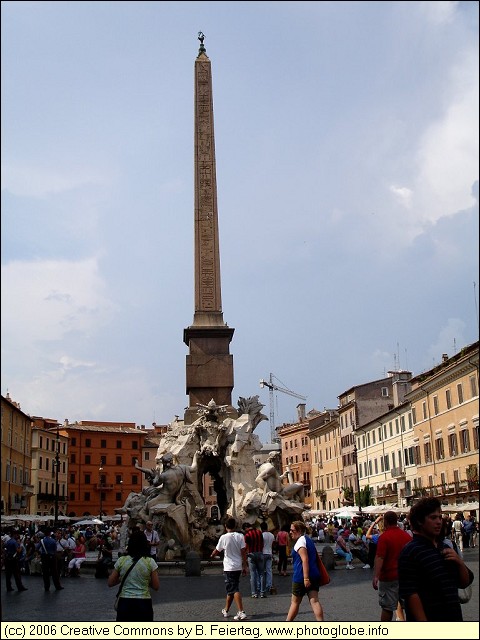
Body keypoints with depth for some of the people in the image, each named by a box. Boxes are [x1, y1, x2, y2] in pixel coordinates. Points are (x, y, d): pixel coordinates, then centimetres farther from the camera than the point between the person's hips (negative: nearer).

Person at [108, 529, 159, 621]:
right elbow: (156, 586, -2)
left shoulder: (121, 561, -1)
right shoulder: (150, 562, -6)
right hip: (143, 603, -2)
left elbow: (110, 583, 5)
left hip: (125, 603, 2)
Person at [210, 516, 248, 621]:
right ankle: (226, 610, 27)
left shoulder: (224, 537, -10)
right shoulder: (240, 536, -2)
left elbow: (217, 551, 3)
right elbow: (243, 552, -3)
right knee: (231, 589, 17)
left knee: (234, 590, -5)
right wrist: (244, 567, 4)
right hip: (238, 567, 5)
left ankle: (241, 612, -15)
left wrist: (212, 555, 26)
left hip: (229, 568, -5)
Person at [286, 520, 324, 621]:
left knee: (295, 602, 6)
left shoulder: (300, 541, -11)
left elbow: (305, 559, -21)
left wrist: (306, 578, -25)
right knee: (314, 601, -1)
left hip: (301, 577, -8)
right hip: (314, 575, 8)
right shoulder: (309, 540, 18)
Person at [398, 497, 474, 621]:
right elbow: (410, 593, -21)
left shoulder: (445, 548, 11)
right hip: (427, 619, -8)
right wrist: (423, 624, -26)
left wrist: (460, 562, -5)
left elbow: (465, 583, 13)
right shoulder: (410, 551, -15)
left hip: (453, 619, 8)